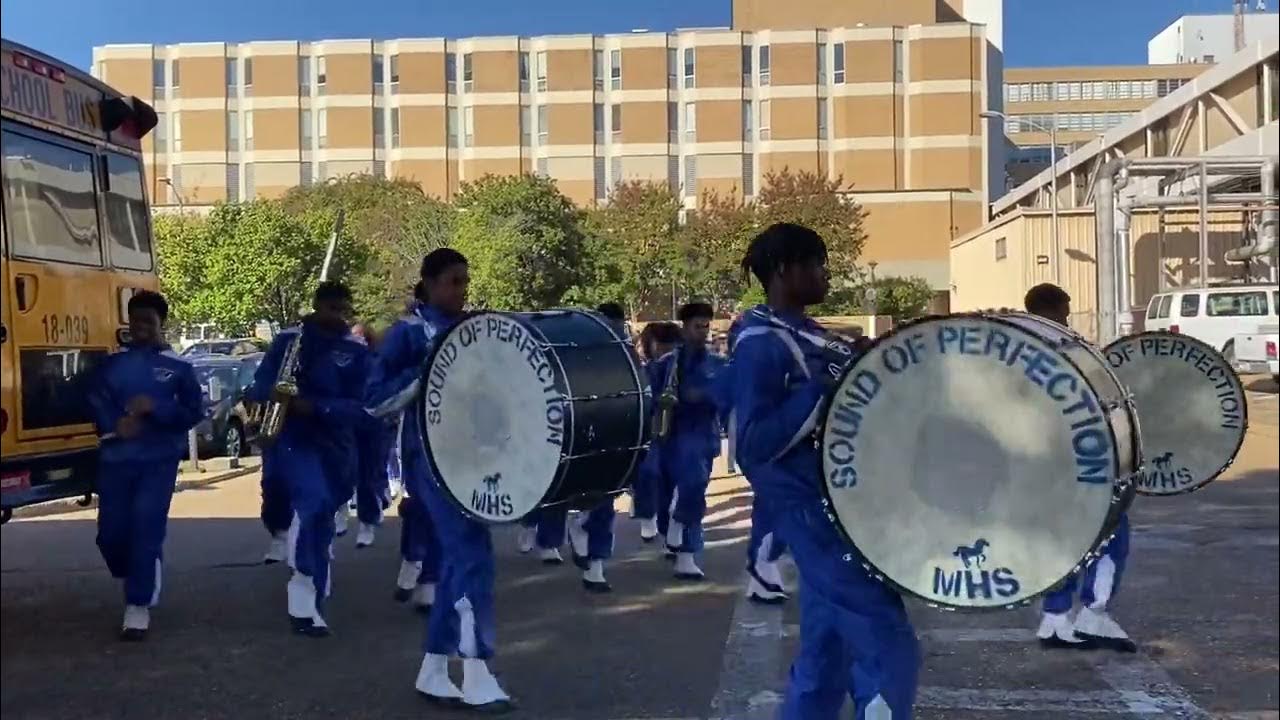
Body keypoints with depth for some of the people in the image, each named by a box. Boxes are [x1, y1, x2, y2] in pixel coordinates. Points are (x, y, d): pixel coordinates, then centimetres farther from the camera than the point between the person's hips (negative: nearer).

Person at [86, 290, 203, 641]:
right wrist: (116, 424, -19)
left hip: (159, 459, -3)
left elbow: (194, 412, -2)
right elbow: (95, 402, 0)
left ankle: (138, 607, -3)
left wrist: (155, 408, -17)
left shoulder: (178, 366, 2)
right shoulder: (111, 364, 7)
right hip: (116, 458, 3)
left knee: (147, 528, -10)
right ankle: (141, 584, 33)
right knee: (111, 531, 5)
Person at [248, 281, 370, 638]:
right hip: (294, 438, -3)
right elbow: (259, 385, 0)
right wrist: (272, 394, -24)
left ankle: (309, 601, 26)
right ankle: (305, 589, -11)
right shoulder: (288, 340, -1)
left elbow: (360, 406, -7)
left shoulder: (357, 352, 0)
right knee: (313, 500, -26)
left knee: (323, 520, 11)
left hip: (336, 444, 3)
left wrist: (315, 407, -22)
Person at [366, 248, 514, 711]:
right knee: (472, 554, -13)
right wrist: (425, 374, -20)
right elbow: (375, 400, -11)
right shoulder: (408, 333, -6)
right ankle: (477, 679, -8)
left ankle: (432, 673, 19)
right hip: (431, 457, -8)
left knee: (457, 557, 9)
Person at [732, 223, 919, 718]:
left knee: (826, 655, 15)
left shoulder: (808, 335, 14)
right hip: (813, 510, -10)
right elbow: (752, 445, -23)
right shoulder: (760, 345, -15)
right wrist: (826, 389, -25)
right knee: (889, 648, -10)